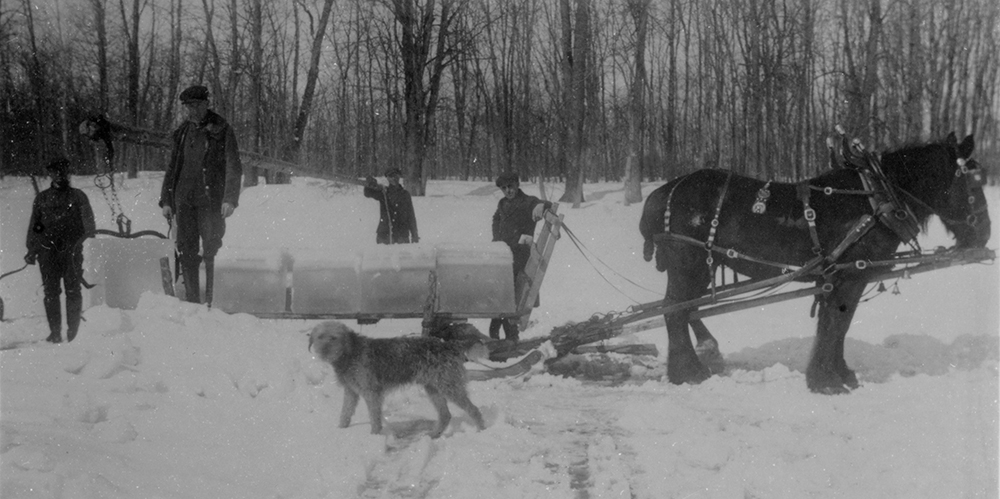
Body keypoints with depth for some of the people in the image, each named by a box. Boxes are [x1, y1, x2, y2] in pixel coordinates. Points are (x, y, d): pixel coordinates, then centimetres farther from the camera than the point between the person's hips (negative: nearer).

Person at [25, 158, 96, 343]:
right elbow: (33, 226, 18)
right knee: (51, 292, -2)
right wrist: (31, 250, 11)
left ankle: (74, 331, 2)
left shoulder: (78, 196, 9)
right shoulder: (42, 198, 15)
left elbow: (89, 223, 4)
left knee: (73, 291, -4)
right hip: (48, 250, 2)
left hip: (72, 250, -2)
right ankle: (55, 332, 2)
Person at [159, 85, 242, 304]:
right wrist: (166, 199, 14)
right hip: (184, 200, 5)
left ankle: (214, 302, -1)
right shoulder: (183, 131, 15)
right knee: (186, 252, 3)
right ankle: (192, 301, 8)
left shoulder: (221, 130, -1)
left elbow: (234, 167, -6)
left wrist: (230, 199, -16)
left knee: (211, 253, -6)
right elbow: (172, 167, 21)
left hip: (211, 201, -5)